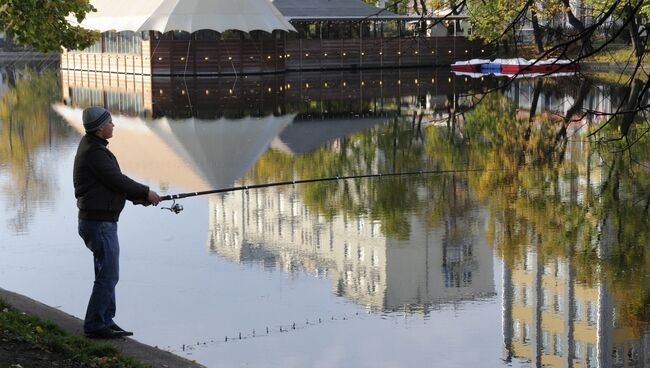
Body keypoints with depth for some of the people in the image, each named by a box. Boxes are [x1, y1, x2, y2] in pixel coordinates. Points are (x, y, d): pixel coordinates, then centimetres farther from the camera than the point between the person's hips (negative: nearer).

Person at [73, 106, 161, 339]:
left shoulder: (94, 147, 15)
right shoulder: (94, 152, -18)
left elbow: (115, 182, 18)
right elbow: (117, 181, -19)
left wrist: (140, 197, 9)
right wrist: (146, 193, -6)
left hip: (103, 221, 11)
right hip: (99, 222, -11)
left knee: (108, 274, 14)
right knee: (108, 275, -7)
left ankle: (106, 322, 20)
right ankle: (94, 325, -2)